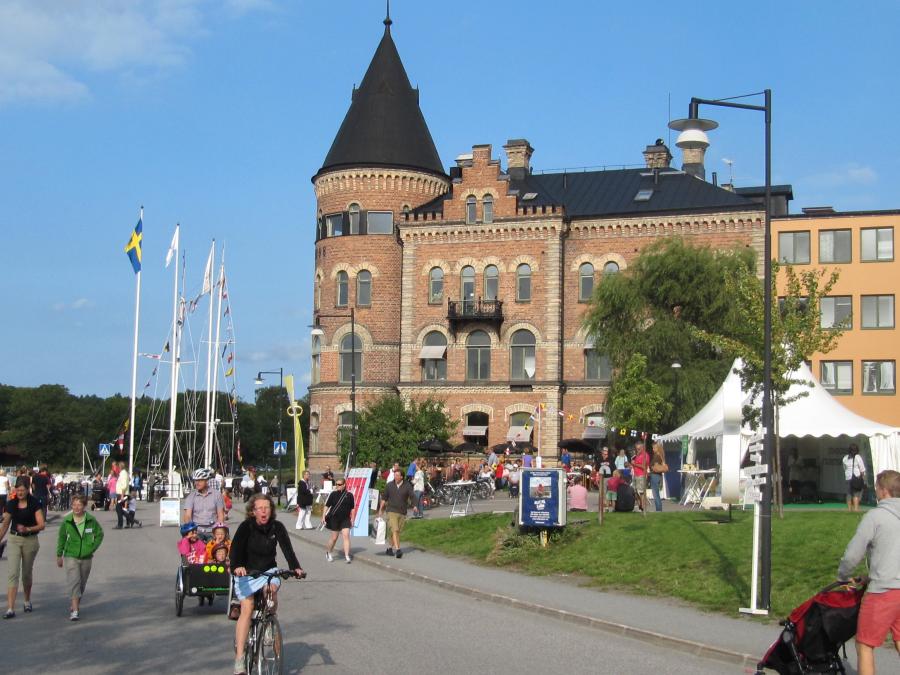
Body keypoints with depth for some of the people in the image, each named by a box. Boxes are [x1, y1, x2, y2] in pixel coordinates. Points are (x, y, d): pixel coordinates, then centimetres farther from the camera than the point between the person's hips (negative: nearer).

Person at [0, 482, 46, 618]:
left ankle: (27, 601, 36)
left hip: (30, 540, -1)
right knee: (13, 573, -9)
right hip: (14, 539, 1)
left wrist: (27, 529, -27)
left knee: (27, 573, 13)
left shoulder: (35, 504, -6)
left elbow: (41, 525, -11)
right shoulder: (11, 504, 1)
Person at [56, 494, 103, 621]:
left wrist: (92, 548, -3)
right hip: (71, 557, -2)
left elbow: (99, 534, 9)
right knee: (73, 582, -14)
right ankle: (74, 611, -18)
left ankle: (75, 605, 33)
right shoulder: (66, 521, -6)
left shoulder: (91, 521, -6)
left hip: (86, 558, 2)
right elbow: (61, 538, 7)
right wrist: (59, 555, 11)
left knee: (82, 584, 13)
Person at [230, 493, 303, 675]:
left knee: (272, 589, -30)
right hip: (246, 573, -2)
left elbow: (287, 548, -16)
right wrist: (236, 566, -46)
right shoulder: (246, 527, -14)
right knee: (247, 608, -19)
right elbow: (236, 547, -27)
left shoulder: (277, 527, -7)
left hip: (268, 571, 2)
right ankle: (239, 658, -19)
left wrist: (295, 567, -35)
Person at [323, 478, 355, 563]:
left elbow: (352, 508, 6)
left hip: (345, 519, 0)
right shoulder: (333, 494, -3)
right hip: (334, 519, 0)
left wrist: (352, 519, 7)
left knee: (346, 536, -13)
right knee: (334, 538, 8)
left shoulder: (349, 495, -2)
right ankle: (328, 553, 32)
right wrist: (324, 516, -4)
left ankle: (347, 556, -11)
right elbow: (327, 505, 2)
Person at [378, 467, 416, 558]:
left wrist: (415, 506, -25)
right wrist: (380, 509, 12)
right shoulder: (389, 485, 2)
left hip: (402, 513, 2)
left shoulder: (407, 486, 0)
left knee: (397, 531, 10)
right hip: (392, 511, -2)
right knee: (394, 530, -16)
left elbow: (412, 496, -8)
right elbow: (384, 498, 11)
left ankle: (390, 548, 26)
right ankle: (397, 549, -22)